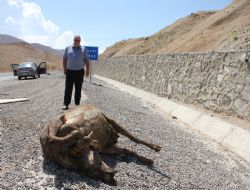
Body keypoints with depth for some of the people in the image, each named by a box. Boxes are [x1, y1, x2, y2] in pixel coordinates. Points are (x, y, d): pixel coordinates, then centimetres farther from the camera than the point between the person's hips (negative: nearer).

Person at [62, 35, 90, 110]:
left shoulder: (83, 49, 6)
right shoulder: (68, 48, 8)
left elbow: (87, 60, 5)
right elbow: (64, 59, 11)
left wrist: (87, 70, -2)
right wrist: (65, 69, 4)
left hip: (80, 71, 0)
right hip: (70, 71, 0)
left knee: (78, 89, 6)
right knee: (68, 89, -1)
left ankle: (77, 103, 15)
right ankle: (66, 104, 3)